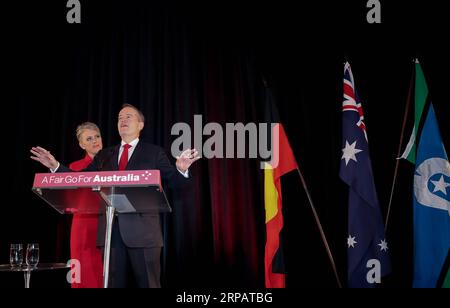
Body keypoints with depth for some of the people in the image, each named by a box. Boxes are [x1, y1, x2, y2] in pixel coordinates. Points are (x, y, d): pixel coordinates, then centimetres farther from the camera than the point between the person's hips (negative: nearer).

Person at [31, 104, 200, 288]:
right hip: (111, 229, 4)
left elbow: (173, 182, -3)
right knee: (114, 283, 10)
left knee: (148, 284, -1)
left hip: (142, 230, -4)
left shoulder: (154, 153, 6)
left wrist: (181, 169, -24)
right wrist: (56, 166, 2)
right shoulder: (104, 155, 18)